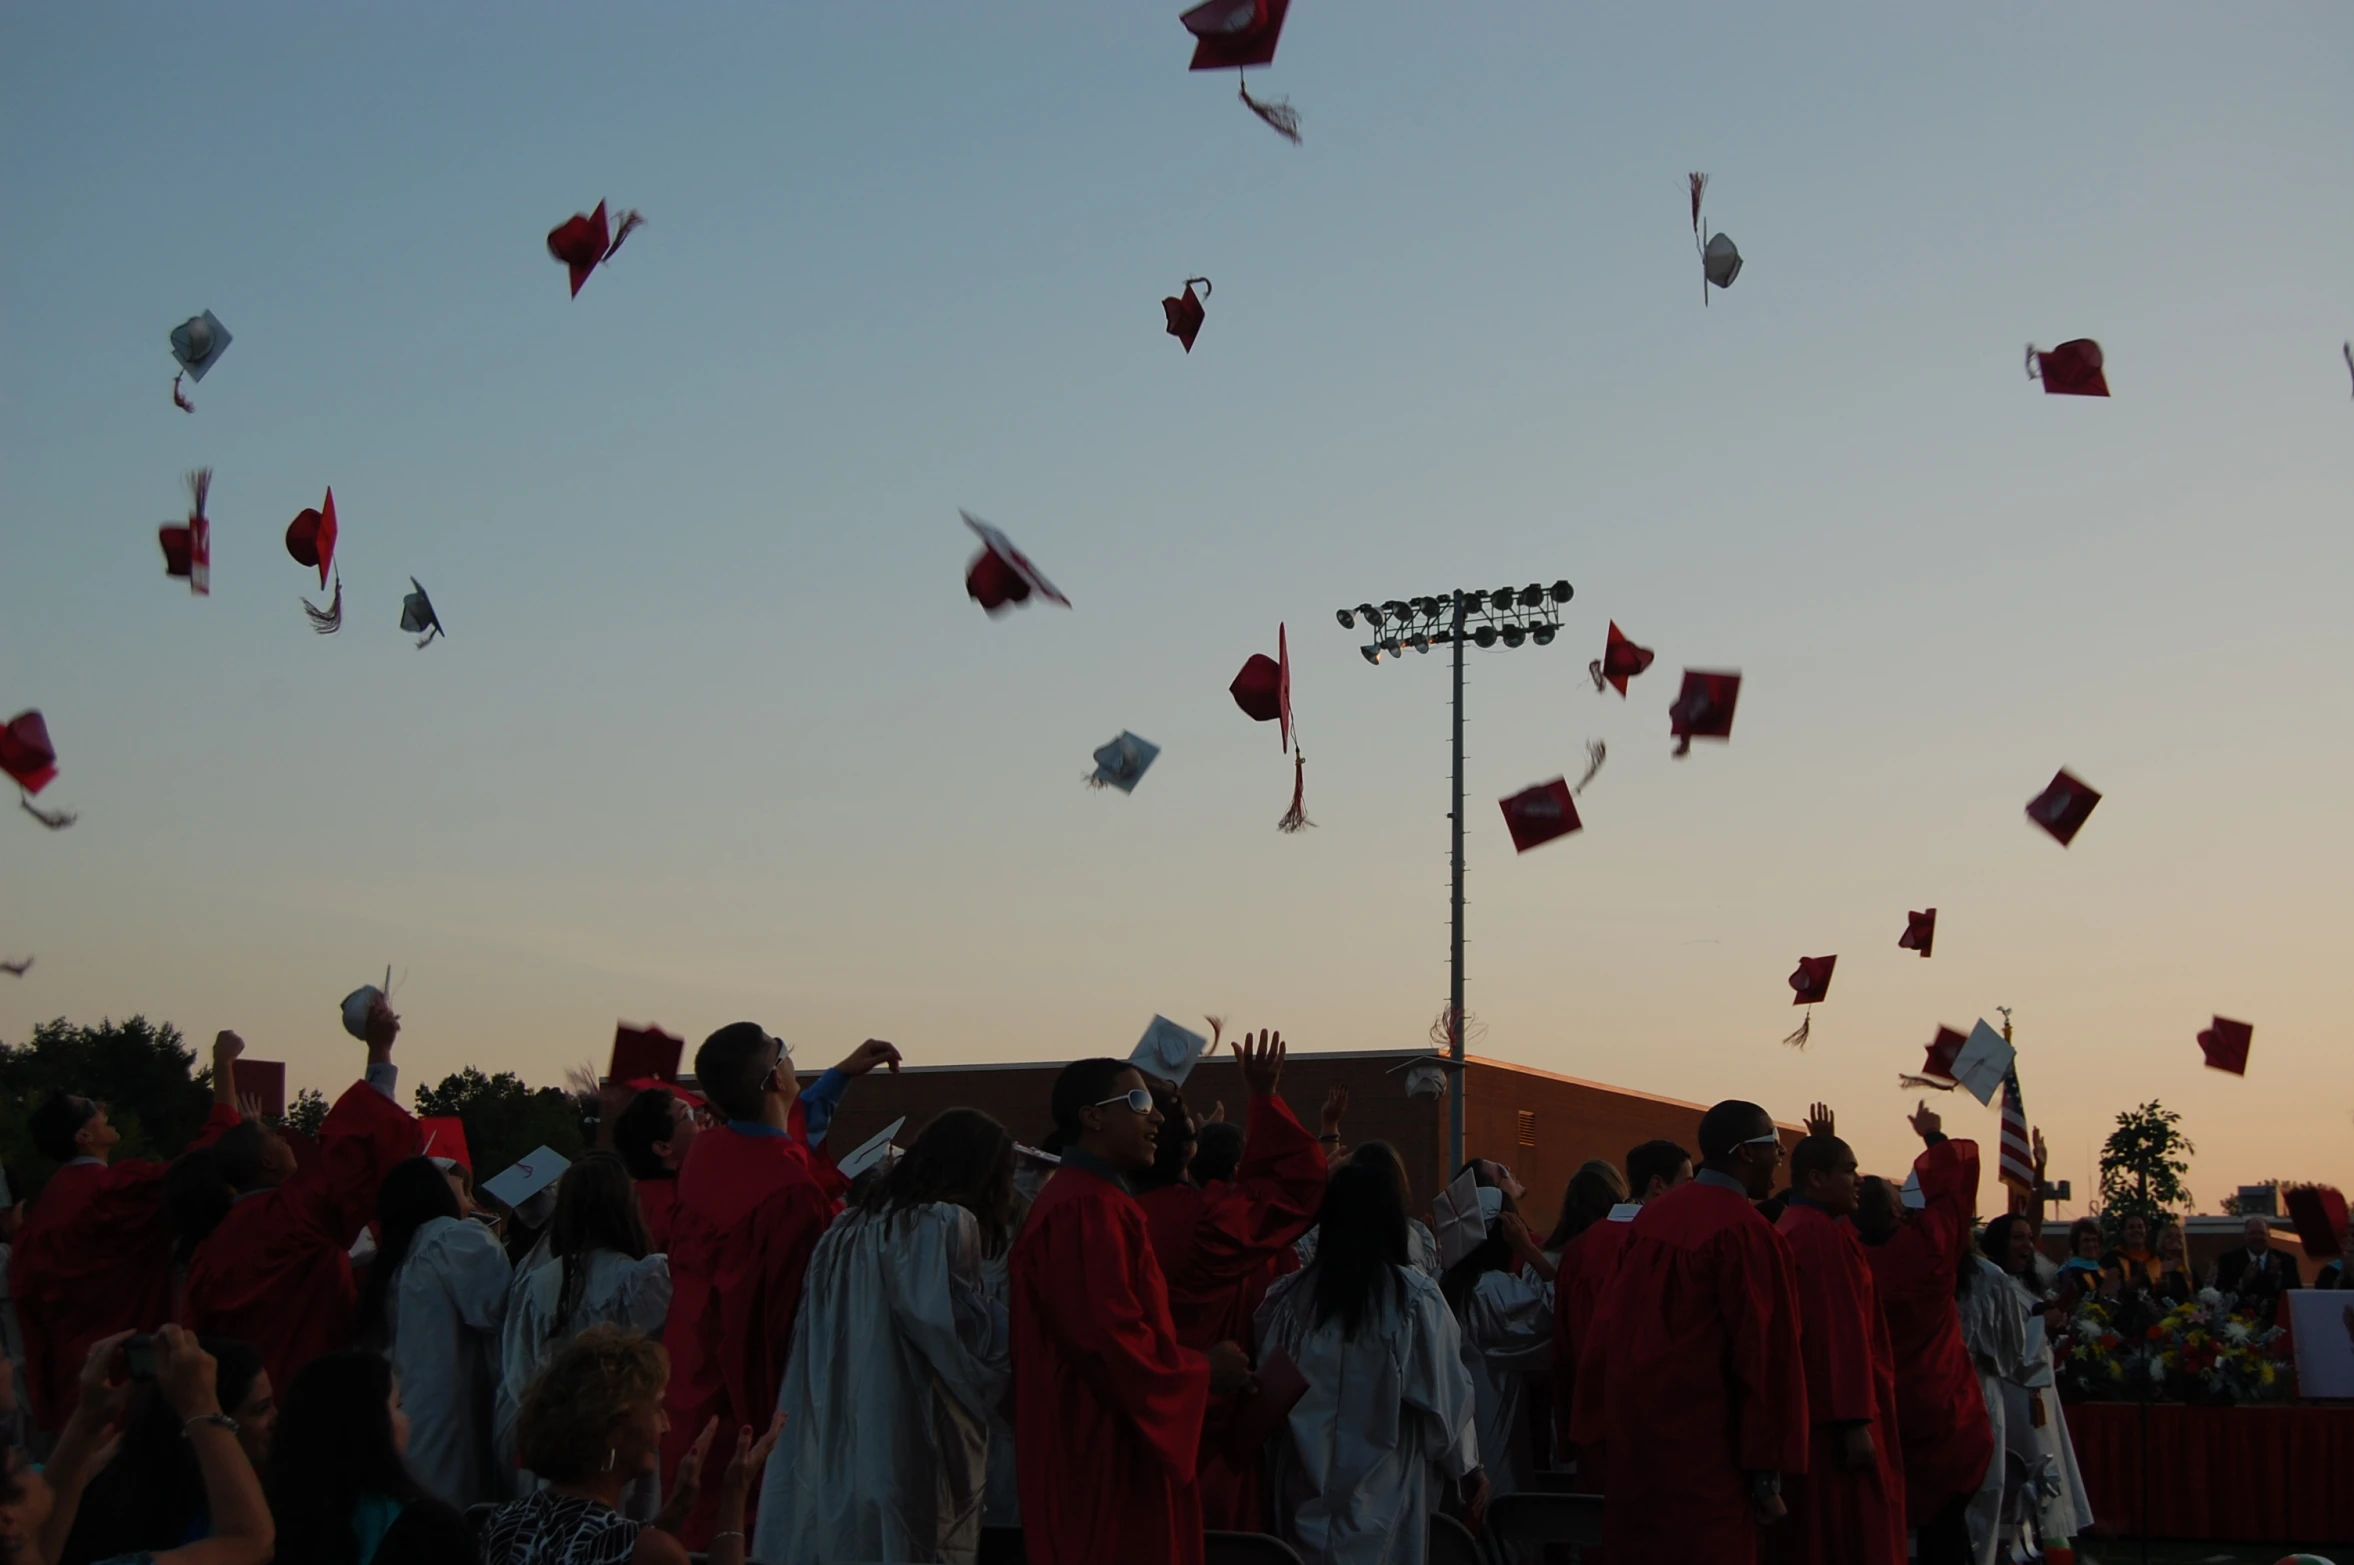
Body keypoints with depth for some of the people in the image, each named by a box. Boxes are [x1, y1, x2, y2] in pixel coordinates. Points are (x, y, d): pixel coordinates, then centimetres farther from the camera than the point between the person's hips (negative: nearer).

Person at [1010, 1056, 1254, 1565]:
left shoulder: (1094, 1202, 18)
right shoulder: (1087, 1209, -18)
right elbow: (1108, 1341, -24)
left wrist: (1191, 1361, 13)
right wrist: (1203, 1371, -11)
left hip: (1108, 1456, 11)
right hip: (1105, 1462, -11)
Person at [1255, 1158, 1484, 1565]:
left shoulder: (1289, 1295, -4)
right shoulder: (1415, 1298, -12)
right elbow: (1446, 1392, -6)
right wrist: (1469, 1466, 6)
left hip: (1308, 1485, 3)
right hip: (1383, 1492, -2)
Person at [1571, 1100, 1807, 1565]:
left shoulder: (1653, 1217, 7)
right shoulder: (1746, 1231, -14)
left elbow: (1610, 1323, 11)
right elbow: (1763, 1349, -15)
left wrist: (1603, 1422, 17)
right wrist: (1766, 1472, -11)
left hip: (1636, 1431, 8)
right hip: (1705, 1446, -7)